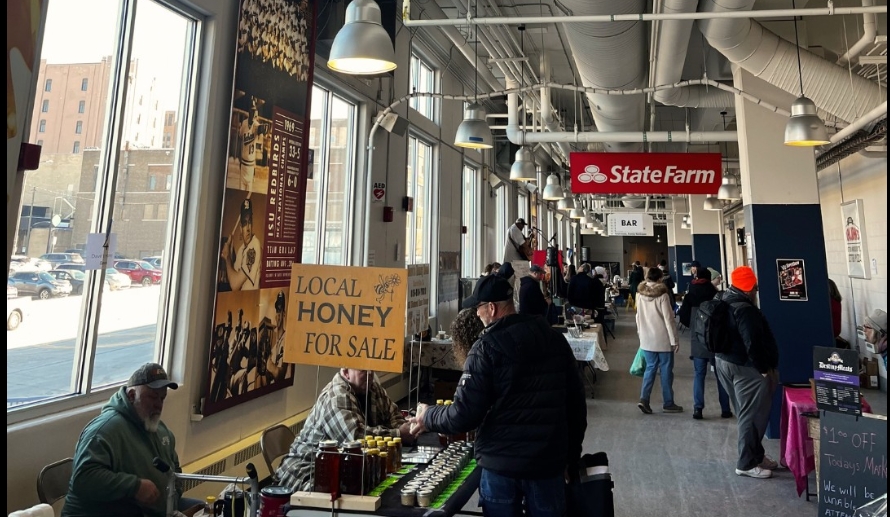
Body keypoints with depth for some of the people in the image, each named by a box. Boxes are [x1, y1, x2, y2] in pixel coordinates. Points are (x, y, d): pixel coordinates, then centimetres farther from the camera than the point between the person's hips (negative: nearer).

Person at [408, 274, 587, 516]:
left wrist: (428, 417, 3)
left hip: (501, 463, -4)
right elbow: (576, 403, 4)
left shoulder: (488, 346, -14)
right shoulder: (555, 339, 0)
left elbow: (465, 414, -16)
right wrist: (572, 457, 15)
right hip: (549, 460, 4)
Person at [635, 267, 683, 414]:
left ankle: (644, 398, -2)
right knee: (666, 370, 6)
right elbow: (668, 319, -13)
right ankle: (668, 403, 15)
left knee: (650, 368, 11)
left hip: (646, 339, 4)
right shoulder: (662, 295, -14)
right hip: (663, 339, -4)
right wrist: (674, 340, -8)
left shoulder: (640, 294, 1)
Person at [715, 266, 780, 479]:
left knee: (747, 414, 20)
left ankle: (756, 456, 31)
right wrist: (765, 369, -16)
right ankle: (747, 463, 8)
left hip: (726, 361, 10)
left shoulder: (725, 302, 10)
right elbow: (753, 344, -26)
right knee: (753, 416, 0)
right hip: (745, 367, -10)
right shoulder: (744, 309, -23)